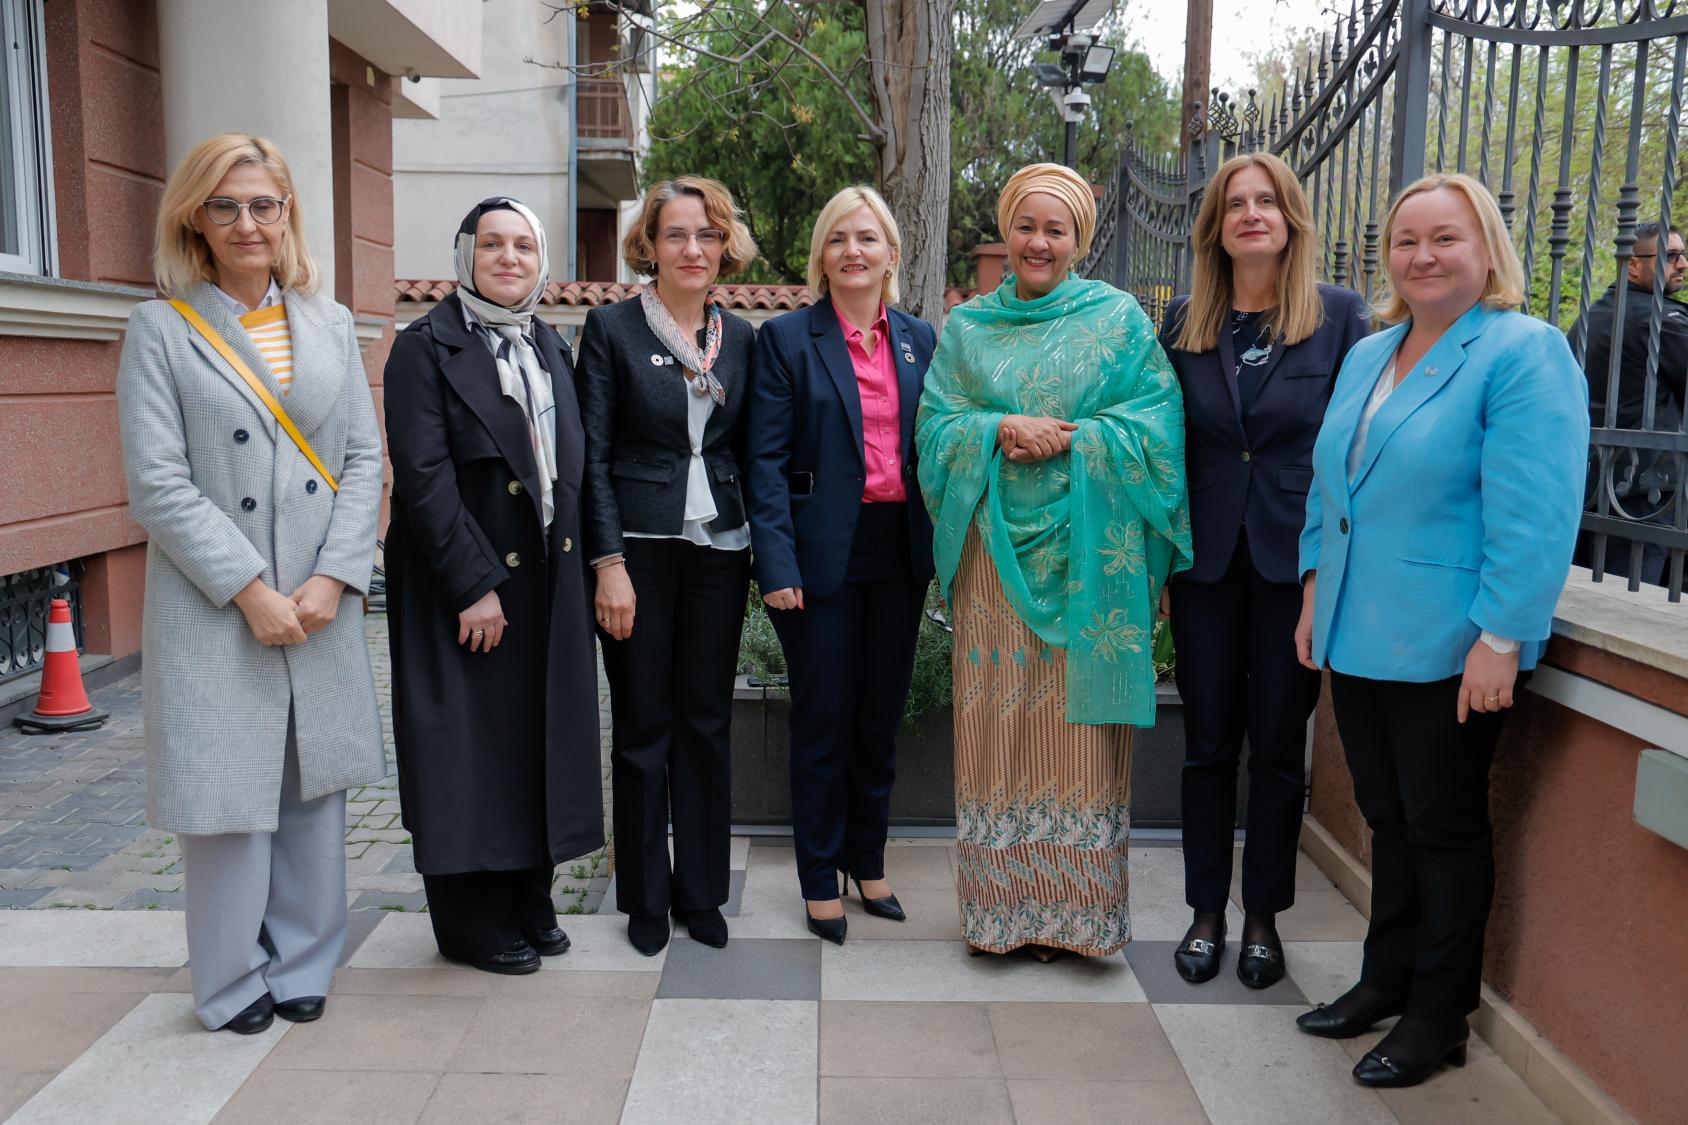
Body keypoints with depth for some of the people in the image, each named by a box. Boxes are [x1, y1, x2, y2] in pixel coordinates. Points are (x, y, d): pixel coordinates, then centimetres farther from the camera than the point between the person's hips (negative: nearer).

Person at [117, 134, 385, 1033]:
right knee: (228, 795, 4)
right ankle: (233, 983, 25)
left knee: (315, 787, 10)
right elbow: (159, 485, -7)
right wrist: (249, 591, -13)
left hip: (321, 603, 3)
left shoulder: (330, 325, 10)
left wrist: (332, 579, -7)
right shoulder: (161, 328, 0)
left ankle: (302, 967, 28)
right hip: (213, 608, -3)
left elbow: (365, 459, 5)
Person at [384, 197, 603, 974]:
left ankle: (528, 902, 28)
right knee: (472, 748, 3)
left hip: (548, 581, 7)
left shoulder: (550, 346, 12)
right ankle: (473, 923, 19)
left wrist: (577, 570, 5)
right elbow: (423, 478, -15)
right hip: (466, 581, -6)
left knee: (540, 736, 13)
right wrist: (474, 585, -19)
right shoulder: (426, 348, -8)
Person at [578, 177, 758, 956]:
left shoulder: (739, 337, 9)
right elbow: (593, 454, -5)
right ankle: (645, 897, 21)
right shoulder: (612, 328, -2)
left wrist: (764, 552, 4)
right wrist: (609, 562, -12)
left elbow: (747, 452, 12)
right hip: (641, 549, -3)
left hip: (719, 550, 3)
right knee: (642, 727, 5)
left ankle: (701, 891, 24)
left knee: (707, 721, 10)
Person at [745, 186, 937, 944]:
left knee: (881, 716, 13)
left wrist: (941, 547, 2)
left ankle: (868, 862, 31)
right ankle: (821, 880, 21)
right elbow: (765, 461, -7)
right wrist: (777, 564, -15)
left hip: (900, 553, 4)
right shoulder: (786, 339, -3)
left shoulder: (920, 340, 10)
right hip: (823, 554, -4)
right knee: (824, 721, 5)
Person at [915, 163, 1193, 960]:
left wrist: (1071, 440, -14)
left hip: (1088, 552, -1)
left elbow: (1156, 423, -2)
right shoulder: (967, 327, 12)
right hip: (995, 547, 2)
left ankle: (1077, 909, 14)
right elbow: (936, 428, 4)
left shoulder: (1119, 318, 7)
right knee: (996, 718, 3)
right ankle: (999, 904, 16)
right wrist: (1002, 431, -13)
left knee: (1077, 723, 1)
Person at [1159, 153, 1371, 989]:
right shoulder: (1185, 321, 5)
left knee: (1279, 745, 9)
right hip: (1206, 559, 2)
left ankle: (1263, 917, 25)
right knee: (1208, 742, 10)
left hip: (1297, 558, -2)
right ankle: (1206, 912, 24)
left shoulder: (1341, 315, -1)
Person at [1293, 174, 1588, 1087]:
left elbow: (1533, 515, -18)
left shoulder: (1524, 353, -11)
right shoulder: (1367, 356, 12)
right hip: (1357, 637, 7)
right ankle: (1387, 979, 33)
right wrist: (1316, 587, 13)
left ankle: (1438, 1015, 23)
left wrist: (1501, 639, -21)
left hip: (1446, 648, -6)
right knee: (1387, 818, 17)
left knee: (1443, 825, 7)